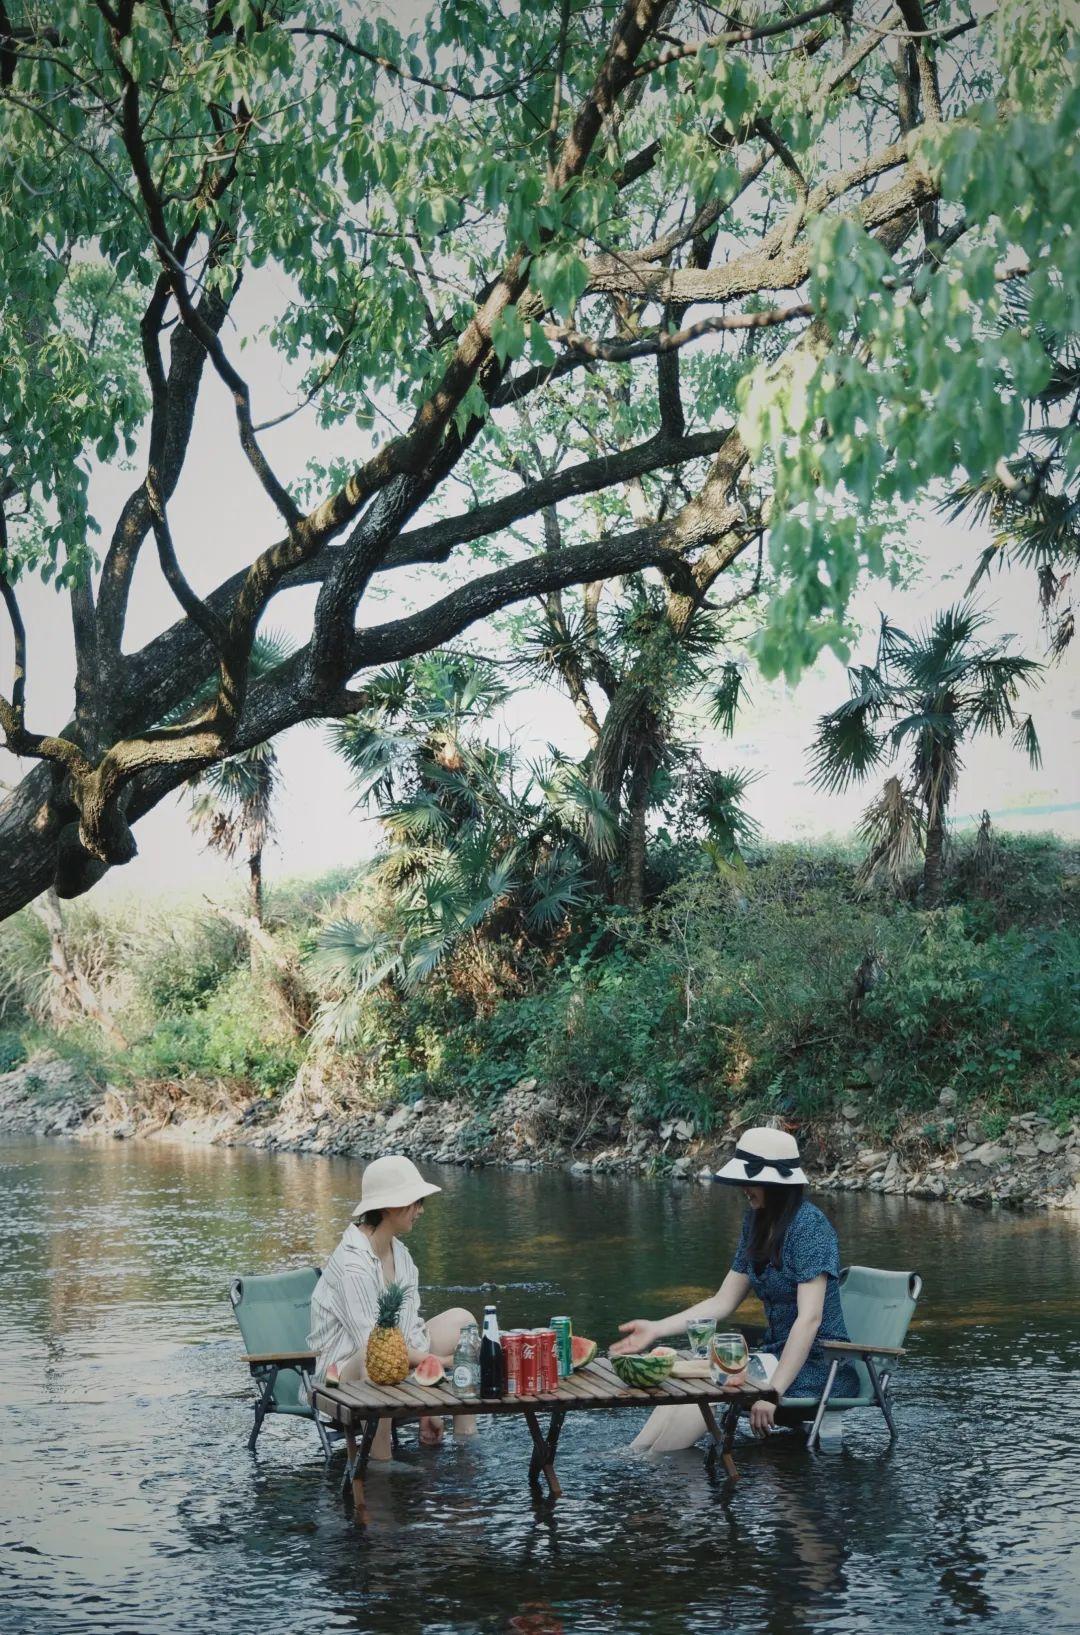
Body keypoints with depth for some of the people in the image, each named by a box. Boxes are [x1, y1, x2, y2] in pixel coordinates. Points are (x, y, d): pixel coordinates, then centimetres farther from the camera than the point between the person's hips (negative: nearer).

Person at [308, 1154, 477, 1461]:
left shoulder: (401, 1256, 4)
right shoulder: (351, 1262, -22)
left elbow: (412, 1330, 0)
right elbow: (371, 1341, -26)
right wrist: (439, 1361, -19)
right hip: (344, 1367, -9)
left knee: (460, 1319, 4)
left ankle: (466, 1441, 0)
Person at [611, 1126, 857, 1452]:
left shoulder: (809, 1225, -16)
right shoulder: (756, 1222, 9)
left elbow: (809, 1318, -22)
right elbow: (722, 1302, 11)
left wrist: (773, 1392, -26)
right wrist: (656, 1329, 0)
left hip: (819, 1364, -8)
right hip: (778, 1353, 8)